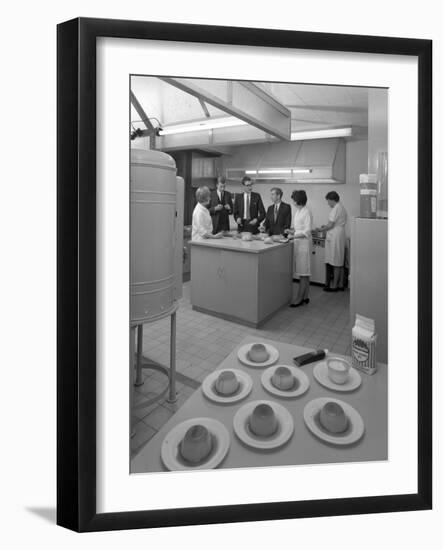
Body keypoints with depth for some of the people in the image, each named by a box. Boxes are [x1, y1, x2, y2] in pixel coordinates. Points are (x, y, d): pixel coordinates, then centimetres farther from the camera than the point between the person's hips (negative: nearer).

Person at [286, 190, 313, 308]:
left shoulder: (307, 212, -12)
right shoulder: (297, 211, 14)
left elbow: (307, 231, -16)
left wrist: (294, 235, -20)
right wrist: (291, 230, 6)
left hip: (304, 244, -8)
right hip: (297, 243, 9)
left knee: (303, 272, -4)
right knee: (303, 272, 11)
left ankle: (300, 298, -2)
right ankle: (305, 297, 18)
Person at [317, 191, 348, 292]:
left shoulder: (336, 208, -15)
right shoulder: (341, 207, 15)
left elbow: (330, 225, -16)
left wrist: (321, 229, -1)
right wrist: (326, 226, 15)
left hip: (335, 237, -10)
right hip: (340, 235, 10)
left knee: (336, 263, -4)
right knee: (340, 262, 12)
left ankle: (334, 286, 2)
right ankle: (340, 284, 18)